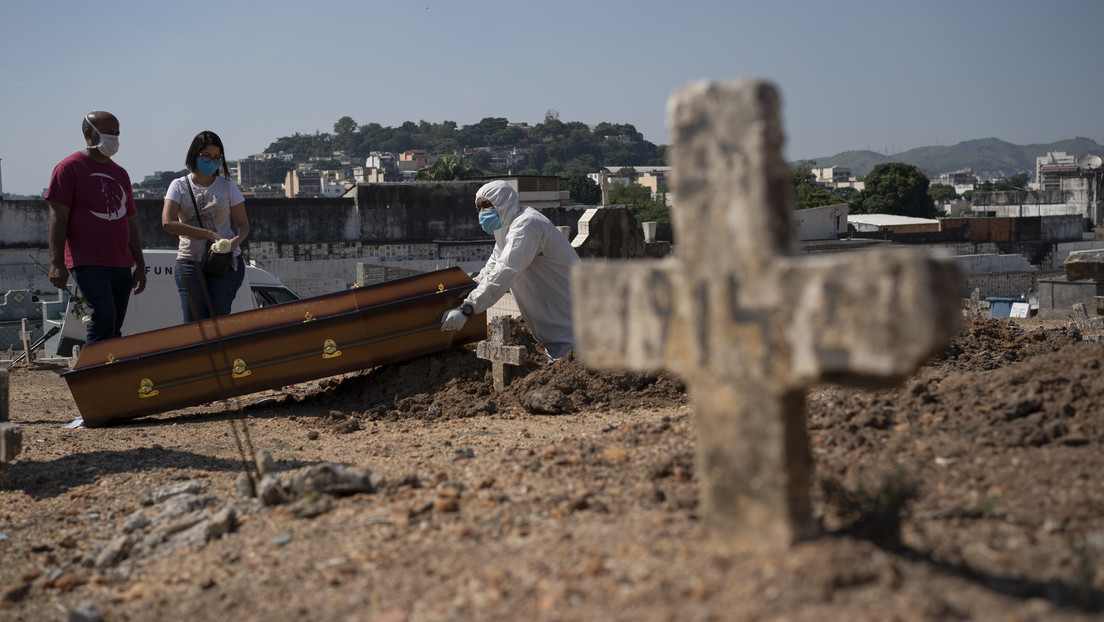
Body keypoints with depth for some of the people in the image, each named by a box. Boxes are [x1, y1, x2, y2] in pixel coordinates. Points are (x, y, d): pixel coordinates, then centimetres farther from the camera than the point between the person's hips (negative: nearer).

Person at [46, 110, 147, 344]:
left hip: (121, 265, 7)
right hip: (88, 264, -7)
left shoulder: (120, 173, 20)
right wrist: (56, 263, -15)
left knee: (114, 328, 4)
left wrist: (140, 265, 18)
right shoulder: (69, 168, 0)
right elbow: (58, 218, -7)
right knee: (104, 317, -20)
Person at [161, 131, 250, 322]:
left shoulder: (227, 186, 9)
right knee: (194, 324, -5)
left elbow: (243, 223, 9)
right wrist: (208, 234, -17)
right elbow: (168, 223, -8)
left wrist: (237, 240, -17)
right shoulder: (179, 186, 5)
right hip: (190, 261, 0)